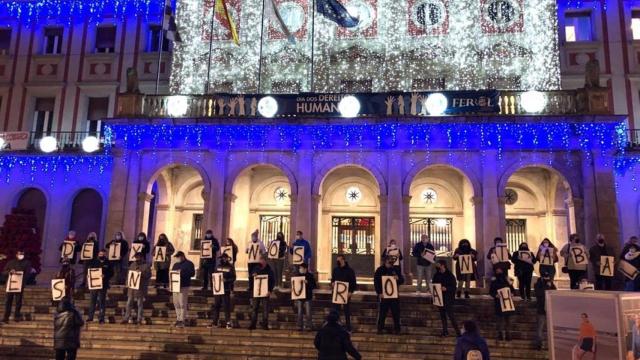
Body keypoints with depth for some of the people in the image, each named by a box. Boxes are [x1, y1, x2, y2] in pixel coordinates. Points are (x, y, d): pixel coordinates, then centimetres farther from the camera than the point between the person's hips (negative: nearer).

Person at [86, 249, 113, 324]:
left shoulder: (108, 263, 5)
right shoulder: (94, 262, 10)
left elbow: (111, 273, 1)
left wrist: (105, 276, -16)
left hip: (103, 285, -1)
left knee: (102, 301, 2)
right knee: (92, 301, 5)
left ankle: (101, 318, 7)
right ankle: (90, 317, 14)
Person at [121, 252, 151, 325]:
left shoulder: (146, 266, -1)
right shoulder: (133, 264, 14)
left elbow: (148, 275, -7)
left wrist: (141, 273, -20)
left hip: (141, 287, -4)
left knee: (140, 304, 2)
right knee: (129, 303, 6)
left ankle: (139, 319, 8)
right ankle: (126, 318, 14)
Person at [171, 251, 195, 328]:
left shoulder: (189, 264, -3)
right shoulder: (176, 264, 19)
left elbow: (192, 273, -12)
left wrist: (181, 272, -18)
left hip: (184, 286, -7)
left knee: (182, 303, -8)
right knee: (176, 303, 9)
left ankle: (182, 320, -5)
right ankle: (178, 318, 21)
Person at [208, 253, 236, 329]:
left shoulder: (230, 267, 0)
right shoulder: (218, 266, 15)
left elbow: (233, 278, -5)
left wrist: (226, 280, -20)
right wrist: (213, 284, 3)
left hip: (226, 290, -4)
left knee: (227, 306, -3)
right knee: (215, 306, 5)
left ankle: (228, 322, 3)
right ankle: (214, 322, 12)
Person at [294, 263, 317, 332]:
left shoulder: (310, 276, -2)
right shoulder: (297, 275, 7)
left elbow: (314, 286, -6)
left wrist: (307, 283, -20)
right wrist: (292, 288, -6)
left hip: (307, 296, -3)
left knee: (308, 313, -1)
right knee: (300, 312, 7)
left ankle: (309, 326, 8)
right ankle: (300, 326, 16)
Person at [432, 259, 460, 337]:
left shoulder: (450, 275, -9)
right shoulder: (436, 275, 7)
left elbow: (453, 287, -11)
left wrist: (446, 288, -26)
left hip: (448, 298, -6)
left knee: (450, 315, -8)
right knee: (442, 315, 11)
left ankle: (457, 331, 2)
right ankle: (445, 331, 22)